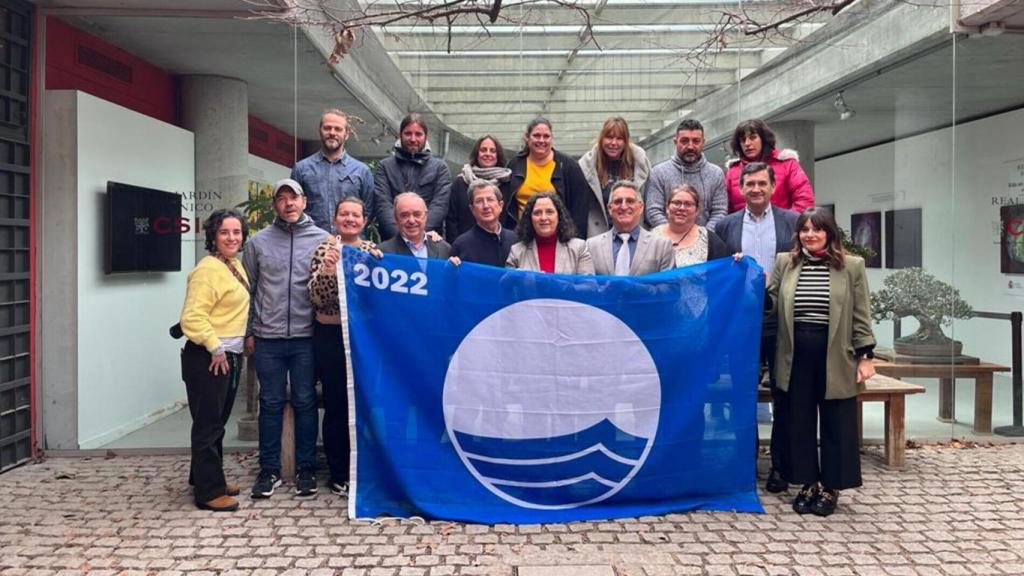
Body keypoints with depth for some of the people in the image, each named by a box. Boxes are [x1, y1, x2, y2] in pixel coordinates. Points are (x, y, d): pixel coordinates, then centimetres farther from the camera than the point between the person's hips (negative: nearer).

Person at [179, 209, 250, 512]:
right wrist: (215, 347, -21)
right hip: (208, 357, -9)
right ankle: (208, 492, 7)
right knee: (208, 424, -1)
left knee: (217, 422, 18)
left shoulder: (236, 266, 11)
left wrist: (244, 339, 17)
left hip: (229, 356, 9)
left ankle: (205, 478, 32)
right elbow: (192, 317, -24)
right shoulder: (208, 269, -17)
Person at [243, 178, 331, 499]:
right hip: (268, 339, 1)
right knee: (271, 404, 8)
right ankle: (269, 469, 19)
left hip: (306, 337, -1)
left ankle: (306, 468, 18)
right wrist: (248, 332, 6)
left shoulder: (322, 239, 1)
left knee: (305, 403, 6)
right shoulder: (258, 241, 5)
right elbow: (248, 289, 9)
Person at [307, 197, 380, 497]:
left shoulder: (373, 250, 7)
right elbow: (316, 298, -11)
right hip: (331, 336, -3)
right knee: (336, 405, 4)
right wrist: (327, 269, -26)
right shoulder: (324, 250, -2)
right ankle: (339, 473, 17)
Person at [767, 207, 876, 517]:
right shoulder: (784, 262, 7)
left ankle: (830, 487, 20)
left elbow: (861, 316, 1)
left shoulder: (852, 265, 1)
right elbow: (771, 304, 4)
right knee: (799, 422, 9)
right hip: (796, 357, 2)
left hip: (835, 357, -2)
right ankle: (808, 483, 23)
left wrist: (865, 356, -4)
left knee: (835, 423, 7)